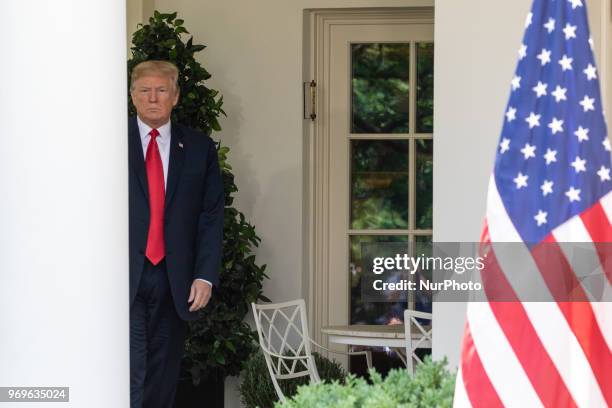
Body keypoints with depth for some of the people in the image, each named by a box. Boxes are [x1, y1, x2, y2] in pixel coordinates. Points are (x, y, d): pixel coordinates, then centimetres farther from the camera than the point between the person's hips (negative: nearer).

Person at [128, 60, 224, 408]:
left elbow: (212, 217, 8)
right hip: (124, 278, -3)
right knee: (130, 378, -11)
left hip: (175, 282, 3)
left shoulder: (200, 148, 10)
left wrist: (205, 275, -3)